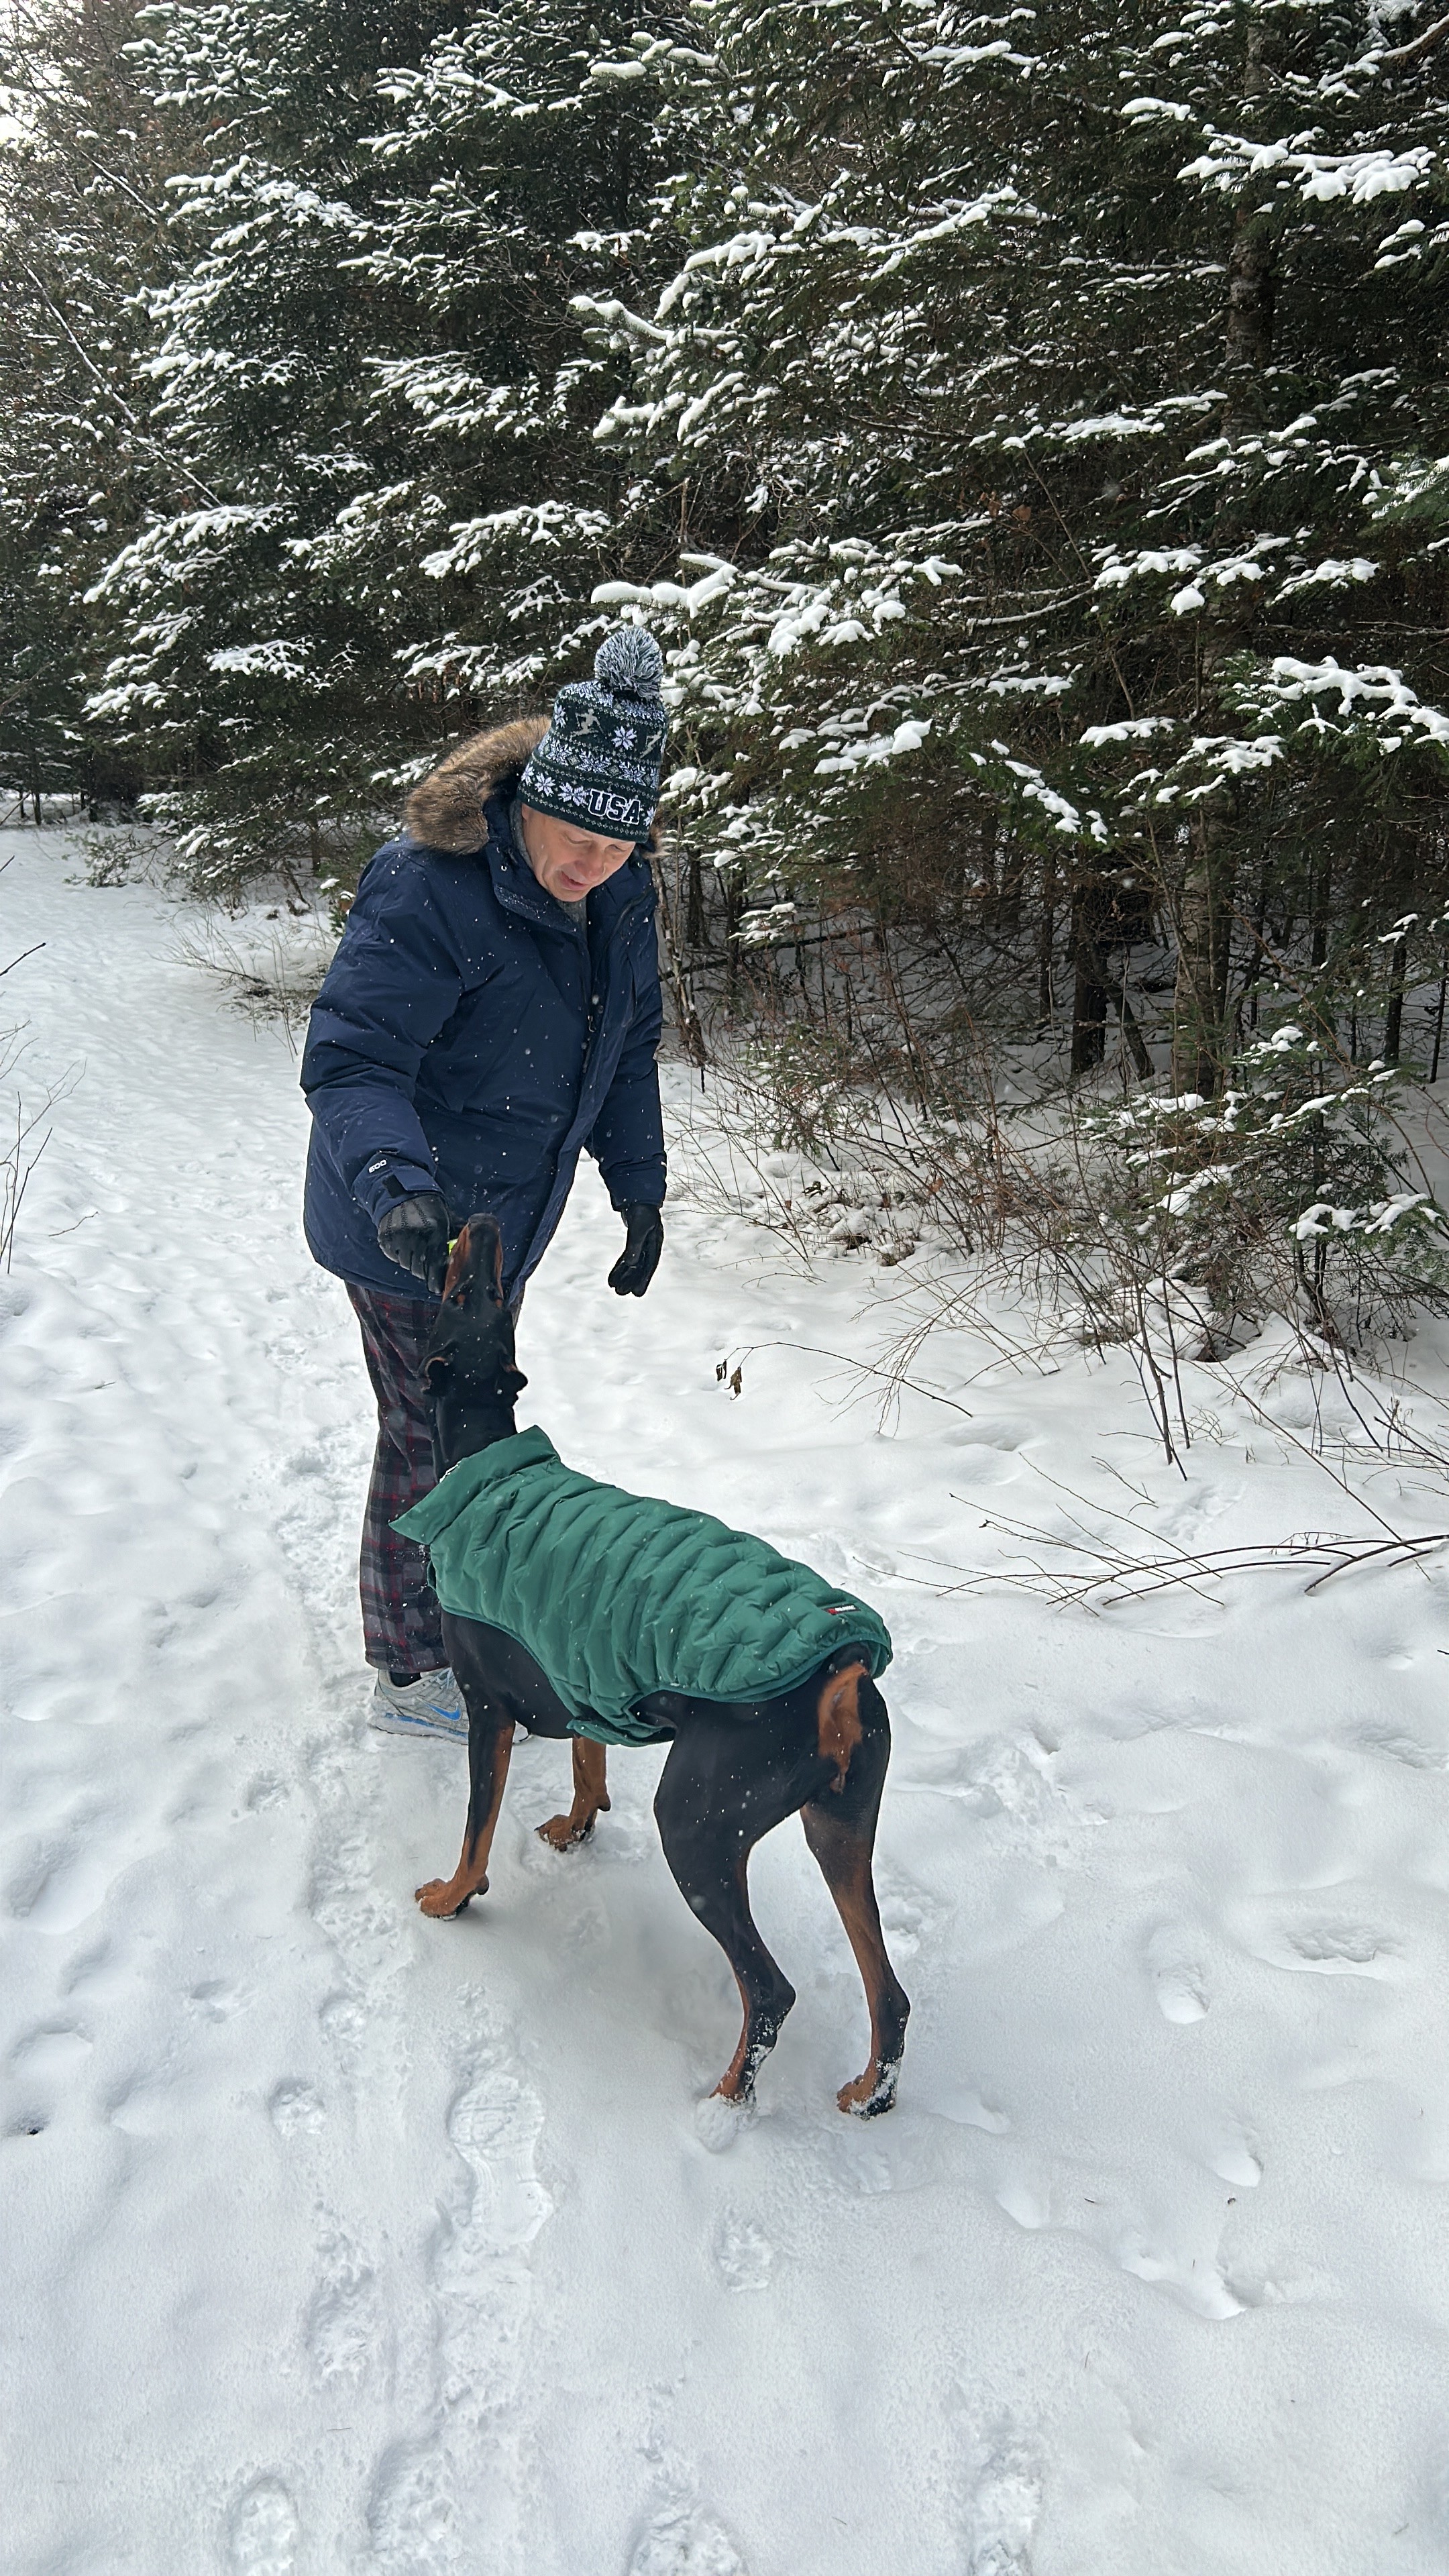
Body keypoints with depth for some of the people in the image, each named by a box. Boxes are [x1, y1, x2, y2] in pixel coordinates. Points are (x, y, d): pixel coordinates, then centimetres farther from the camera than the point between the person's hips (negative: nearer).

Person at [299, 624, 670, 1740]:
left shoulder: (621, 896, -3)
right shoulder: (429, 892, -28)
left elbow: (626, 1050, 9)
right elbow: (348, 1060, -31)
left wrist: (639, 1188, 7)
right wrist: (396, 1185, -47)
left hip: (502, 1220, 8)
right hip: (409, 1230, -8)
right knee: (433, 1439, 3)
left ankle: (461, 1612, 46)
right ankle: (414, 1675, 22)